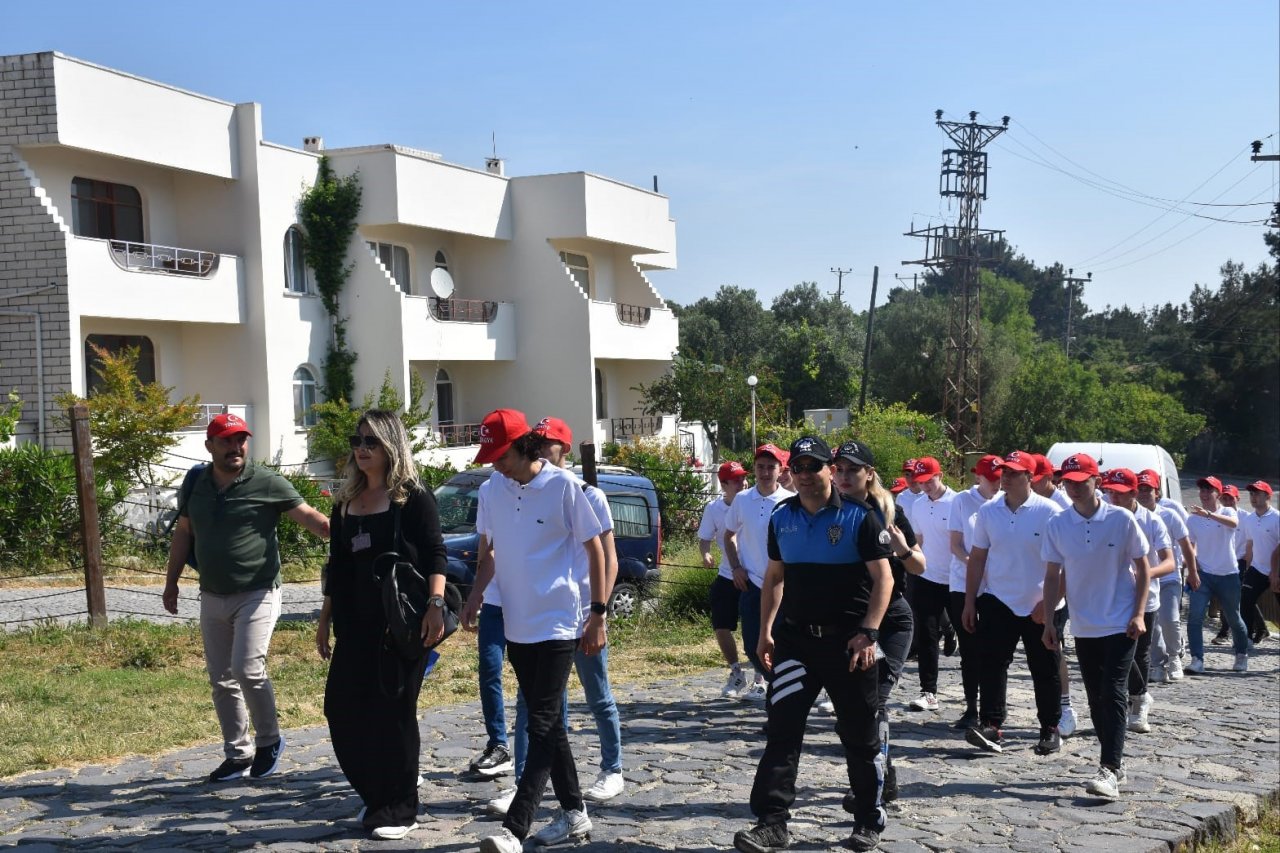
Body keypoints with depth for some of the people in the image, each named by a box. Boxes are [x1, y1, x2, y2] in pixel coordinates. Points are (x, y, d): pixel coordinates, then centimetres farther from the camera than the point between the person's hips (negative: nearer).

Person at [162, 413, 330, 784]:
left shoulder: (267, 483, -8)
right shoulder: (197, 486, 7)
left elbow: (309, 517, -13)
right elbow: (183, 533, 18)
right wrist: (171, 583, 19)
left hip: (256, 594, -5)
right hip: (213, 597, 6)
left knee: (248, 669, -15)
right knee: (221, 680, 9)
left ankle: (269, 740, 8)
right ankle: (238, 755, 21)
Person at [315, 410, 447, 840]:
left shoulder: (413, 497, -4)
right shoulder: (345, 502, 14)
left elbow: (435, 554, -10)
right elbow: (336, 566, 18)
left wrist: (435, 606, -21)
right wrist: (325, 619, 17)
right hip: (355, 624, 6)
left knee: (394, 713, -1)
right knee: (343, 710, 5)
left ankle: (399, 810, 12)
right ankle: (375, 796, 25)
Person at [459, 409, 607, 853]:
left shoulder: (564, 485, -12)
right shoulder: (491, 490, 3)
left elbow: (594, 549, -5)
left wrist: (598, 614, -8)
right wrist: (476, 594, -1)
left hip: (557, 624, -6)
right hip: (516, 625, 6)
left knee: (543, 726, -7)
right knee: (547, 722, 13)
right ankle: (573, 812, 25)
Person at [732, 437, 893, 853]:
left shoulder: (859, 517, -8)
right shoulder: (781, 518, 6)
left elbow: (883, 577, -9)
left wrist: (868, 633, -18)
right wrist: (765, 630, 8)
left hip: (848, 642, -3)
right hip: (794, 639, 3)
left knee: (858, 735, 8)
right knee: (781, 729, -4)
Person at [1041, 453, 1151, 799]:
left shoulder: (1121, 520, -9)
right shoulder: (1057, 525, -1)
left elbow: (1142, 568, -2)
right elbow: (1053, 575, 5)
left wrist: (1138, 614, -10)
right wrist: (1049, 619, 0)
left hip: (1121, 624, -4)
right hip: (1083, 627, 4)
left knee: (1113, 694, -11)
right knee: (1096, 699, 10)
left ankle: (1109, 770, -12)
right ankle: (1116, 766, 23)